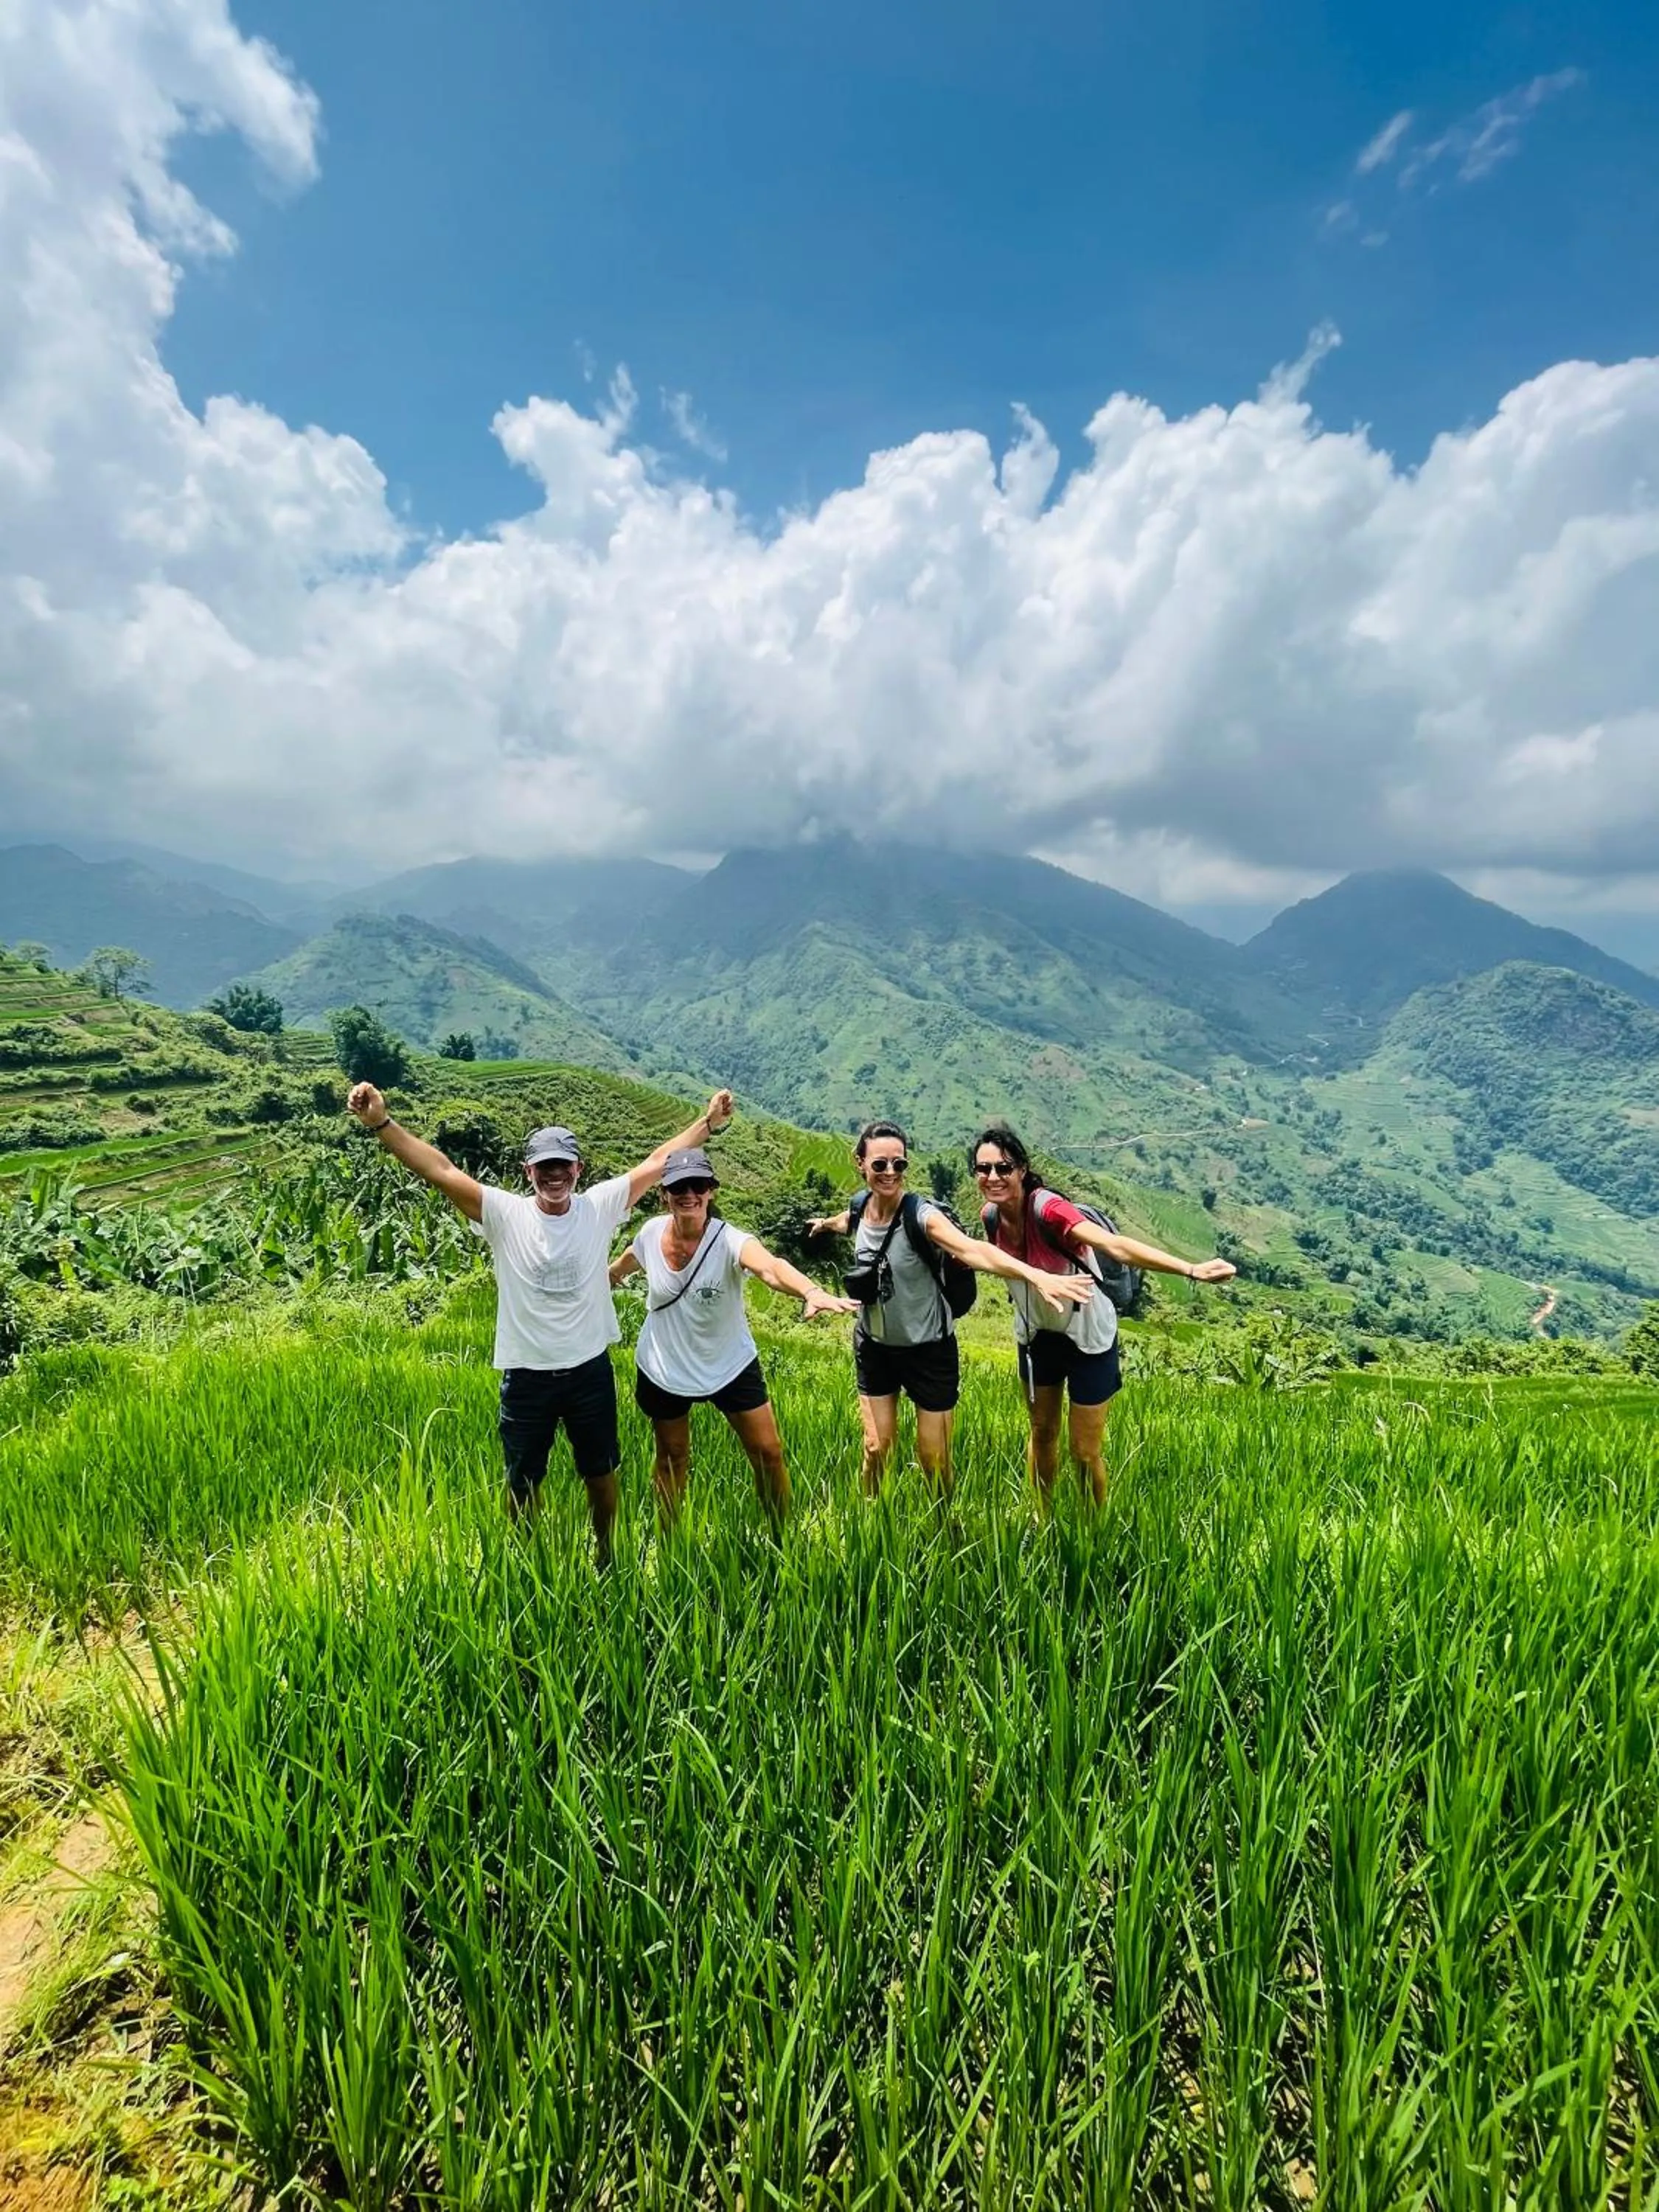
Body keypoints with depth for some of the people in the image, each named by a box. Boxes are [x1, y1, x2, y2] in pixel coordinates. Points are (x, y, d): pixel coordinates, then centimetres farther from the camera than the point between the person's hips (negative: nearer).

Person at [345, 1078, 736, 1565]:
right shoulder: (504, 1213, -10)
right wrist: (380, 1123, -31)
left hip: (591, 1369, 1)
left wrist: (709, 1122, -8)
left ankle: (605, 1555, 43)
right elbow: (441, 1171, -20)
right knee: (523, 1480, 17)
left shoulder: (600, 1206, -6)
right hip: (526, 1375, -1)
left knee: (601, 1473, 19)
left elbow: (659, 1161, -5)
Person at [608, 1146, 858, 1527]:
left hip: (730, 1366, -2)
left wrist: (812, 1292, -71)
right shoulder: (652, 1232, -17)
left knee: (768, 1453, 2)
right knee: (672, 1460, 19)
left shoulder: (729, 1241, -28)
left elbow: (771, 1267, -51)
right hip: (663, 1369, 2)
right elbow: (619, 1270, 8)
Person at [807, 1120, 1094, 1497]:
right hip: (874, 1347, 4)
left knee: (934, 1458, 7)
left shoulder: (921, 1215, -25)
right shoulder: (859, 1208, -8)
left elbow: (972, 1249, -44)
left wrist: (1036, 1275, -61)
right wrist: (823, 1223, 44)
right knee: (877, 1448, 9)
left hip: (929, 1350, -4)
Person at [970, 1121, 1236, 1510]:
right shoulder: (991, 1217, -15)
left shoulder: (1048, 1209, -33)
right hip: (1036, 1335, 5)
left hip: (1087, 1337, -5)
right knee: (1042, 1433, 23)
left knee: (1085, 1451, 5)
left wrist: (1191, 1269, -59)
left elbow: (1116, 1246, -47)